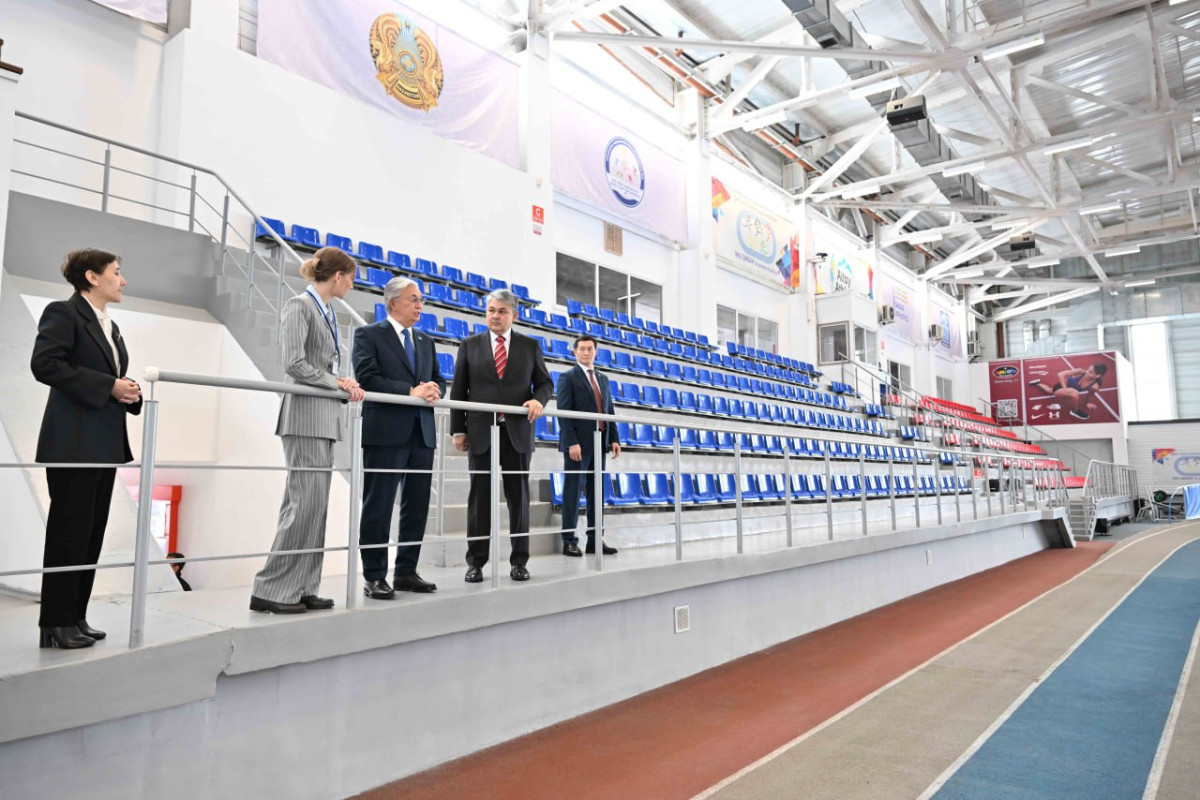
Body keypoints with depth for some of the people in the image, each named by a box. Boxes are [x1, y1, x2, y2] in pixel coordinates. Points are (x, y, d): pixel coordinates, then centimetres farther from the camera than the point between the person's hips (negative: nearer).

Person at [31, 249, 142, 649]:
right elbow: (44, 364, -16)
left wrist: (129, 391, 4)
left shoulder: (110, 326, 20)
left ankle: (75, 617, 17)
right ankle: (56, 623, 5)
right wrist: (108, 386, -18)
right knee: (69, 532, -4)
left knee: (92, 533, 9)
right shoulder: (63, 313, -4)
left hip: (105, 443, 8)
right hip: (73, 443, -8)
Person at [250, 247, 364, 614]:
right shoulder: (299, 306, -7)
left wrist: (344, 382, 3)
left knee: (315, 505, 8)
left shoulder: (328, 312, 18)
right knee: (306, 502, -10)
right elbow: (294, 364, -15)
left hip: (325, 417, 9)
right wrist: (338, 384, -8)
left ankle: (299, 588, 14)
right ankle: (271, 589, -1)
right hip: (306, 416, -9)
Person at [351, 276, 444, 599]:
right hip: (386, 432, -6)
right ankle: (374, 577, 8)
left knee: (417, 506, 9)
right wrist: (411, 391, -19)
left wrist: (434, 390, -6)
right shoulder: (369, 335, 0)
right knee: (378, 507, -1)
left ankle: (407, 572, 20)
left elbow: (438, 379, 18)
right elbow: (367, 378, -12)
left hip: (422, 433, 7)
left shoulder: (425, 341, 19)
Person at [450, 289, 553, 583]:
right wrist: (458, 430, 1)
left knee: (519, 496, 4)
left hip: (517, 432, 0)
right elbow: (458, 390, 7)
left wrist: (539, 400, -12)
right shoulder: (470, 345, 8)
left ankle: (519, 561, 14)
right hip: (480, 432, 0)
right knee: (480, 497, 3)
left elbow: (545, 382, 11)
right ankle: (476, 562, 11)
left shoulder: (530, 346, 9)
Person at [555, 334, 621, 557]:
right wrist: (572, 442, -18)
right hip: (578, 444, -6)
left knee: (596, 493, 8)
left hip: (600, 443, 6)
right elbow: (563, 413, -10)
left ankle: (595, 539, 14)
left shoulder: (603, 379, 18)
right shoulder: (568, 377, -2)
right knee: (573, 492, -1)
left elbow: (610, 411, 17)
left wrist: (614, 438, 6)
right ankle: (569, 541, 5)